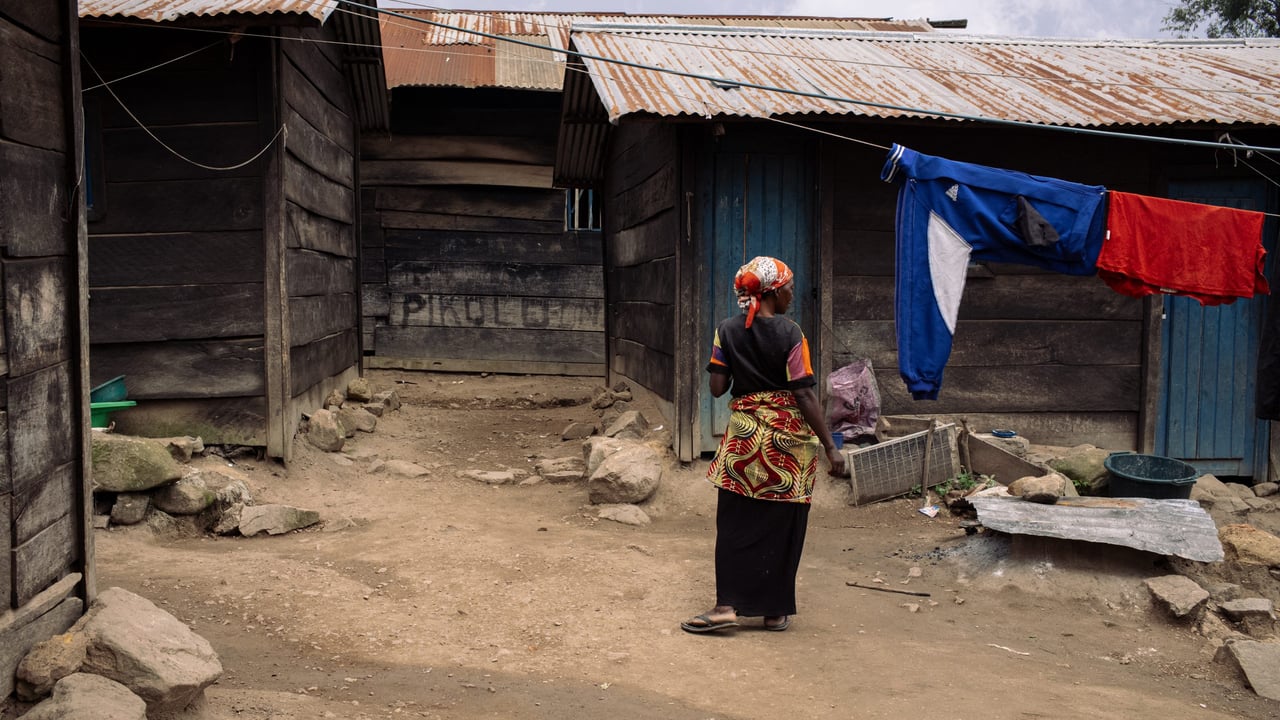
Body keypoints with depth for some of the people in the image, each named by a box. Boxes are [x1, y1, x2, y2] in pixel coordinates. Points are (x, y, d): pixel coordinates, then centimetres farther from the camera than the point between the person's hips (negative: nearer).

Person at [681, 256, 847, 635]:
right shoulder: (790, 333, -10)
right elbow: (804, 395, -12)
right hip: (788, 437, -2)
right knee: (782, 526, 8)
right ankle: (776, 611, 15)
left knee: (735, 524, 9)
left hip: (743, 434, 3)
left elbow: (717, 387, 0)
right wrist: (830, 447, -8)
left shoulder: (727, 331, 1)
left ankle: (727, 605, 2)